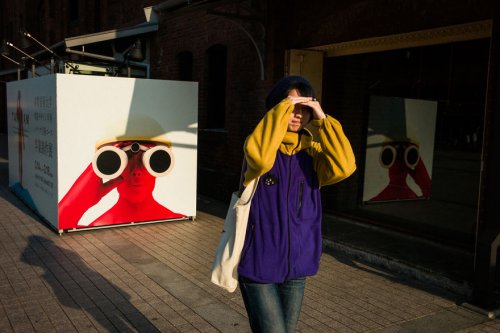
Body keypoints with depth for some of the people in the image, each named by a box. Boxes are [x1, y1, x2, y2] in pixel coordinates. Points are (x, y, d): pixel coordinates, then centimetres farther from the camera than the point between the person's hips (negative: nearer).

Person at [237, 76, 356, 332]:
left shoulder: (312, 151, 3)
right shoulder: (260, 144, -8)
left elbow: (344, 167, -17)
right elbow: (260, 157, -33)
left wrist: (323, 120, -16)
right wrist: (282, 108, -26)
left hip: (296, 266, 5)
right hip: (258, 265, -4)